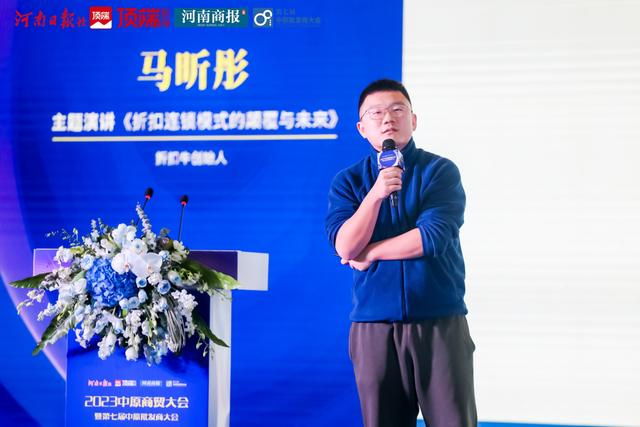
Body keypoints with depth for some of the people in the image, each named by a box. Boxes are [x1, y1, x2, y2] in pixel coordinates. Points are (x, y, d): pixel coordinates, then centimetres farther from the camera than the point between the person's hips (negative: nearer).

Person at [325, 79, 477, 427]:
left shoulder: (440, 171, 2)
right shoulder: (348, 181, 8)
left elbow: (432, 237, -11)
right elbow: (345, 246, -5)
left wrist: (369, 253, -3)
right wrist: (375, 193, -18)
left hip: (440, 323, -2)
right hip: (373, 327, 2)